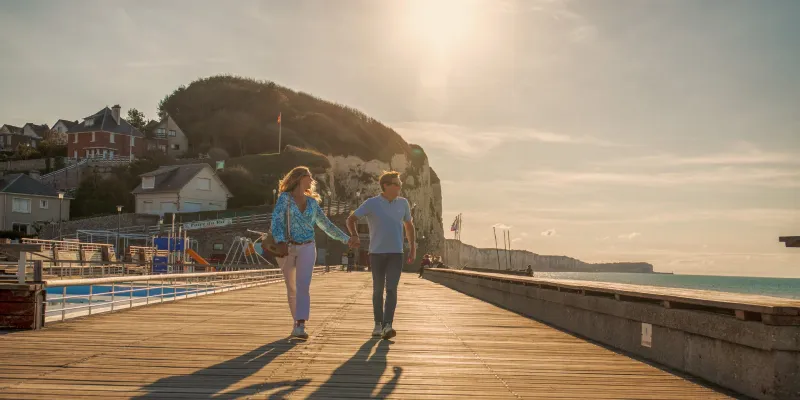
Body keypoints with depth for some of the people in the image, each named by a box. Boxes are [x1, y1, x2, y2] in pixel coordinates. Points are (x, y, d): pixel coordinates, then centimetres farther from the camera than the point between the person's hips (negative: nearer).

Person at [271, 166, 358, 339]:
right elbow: (276, 220, -18)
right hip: (286, 249, -1)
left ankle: (300, 328, -24)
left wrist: (346, 239, 22)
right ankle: (298, 323, 28)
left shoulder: (312, 202, 11)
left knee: (303, 288, -16)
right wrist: (280, 242, -35)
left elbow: (326, 225, 21)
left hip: (306, 249, 2)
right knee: (292, 290, 10)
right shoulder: (284, 198, -4)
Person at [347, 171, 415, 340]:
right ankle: (378, 324, 21)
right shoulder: (371, 203, -4)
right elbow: (351, 219, 1)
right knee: (378, 289, 8)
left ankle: (387, 325, -18)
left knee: (391, 289, -12)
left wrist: (413, 247, 15)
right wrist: (354, 235, -18)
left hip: (396, 253, 1)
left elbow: (409, 225, 20)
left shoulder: (403, 203, 6)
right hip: (376, 253, -1)